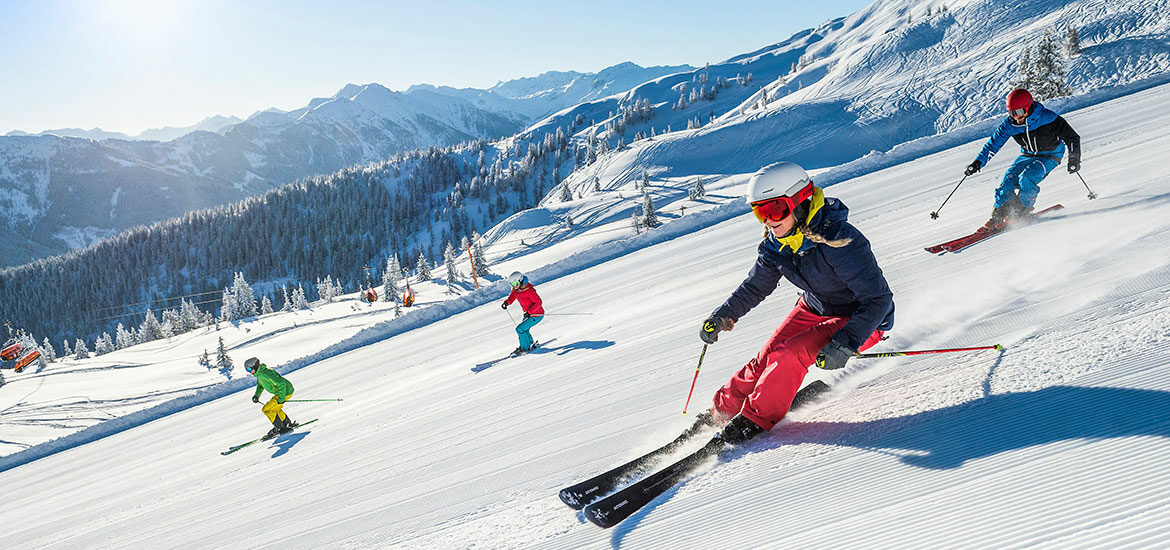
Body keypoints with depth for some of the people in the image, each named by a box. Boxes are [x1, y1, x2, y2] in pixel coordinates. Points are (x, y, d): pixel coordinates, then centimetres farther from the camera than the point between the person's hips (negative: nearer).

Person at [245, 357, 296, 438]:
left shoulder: (265, 374, -28)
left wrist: (281, 398, -27)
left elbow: (281, 384, -31)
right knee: (275, 408, 27)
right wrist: (256, 395, 11)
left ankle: (281, 428, -1)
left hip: (285, 392, -10)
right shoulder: (259, 373, 4)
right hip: (280, 391, 10)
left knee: (266, 410, -7)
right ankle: (288, 424, 38)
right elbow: (260, 385, 25)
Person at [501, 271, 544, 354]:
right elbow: (511, 298, 10)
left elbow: (538, 302, -27)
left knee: (520, 329, -11)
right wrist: (506, 303, -11)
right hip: (528, 314, 9)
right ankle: (530, 344, 45)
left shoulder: (529, 290, -28)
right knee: (524, 329, 23)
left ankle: (525, 348, 5)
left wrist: (529, 312, -33)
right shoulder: (516, 290, -2)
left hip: (537, 315, -9)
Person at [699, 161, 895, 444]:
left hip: (859, 320, -6)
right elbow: (755, 286, 7)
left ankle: (755, 419, -4)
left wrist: (844, 345, -36)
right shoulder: (776, 243, -11)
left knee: (788, 356, -23)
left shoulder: (840, 241, -33)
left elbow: (879, 299, -28)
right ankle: (723, 409, 15)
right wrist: (722, 316, -4)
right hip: (815, 308, 6)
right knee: (767, 358, -5)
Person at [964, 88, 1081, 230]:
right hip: (1027, 155, 4)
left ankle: (1022, 213, -10)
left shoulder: (1047, 118, -25)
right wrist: (978, 162, -16)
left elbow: (1071, 137, -18)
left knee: (1026, 178, -28)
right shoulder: (1009, 124, -14)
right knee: (1009, 179, -17)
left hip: (1050, 156, -4)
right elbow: (994, 144, -6)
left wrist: (1074, 159, -26)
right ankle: (998, 214, -7)